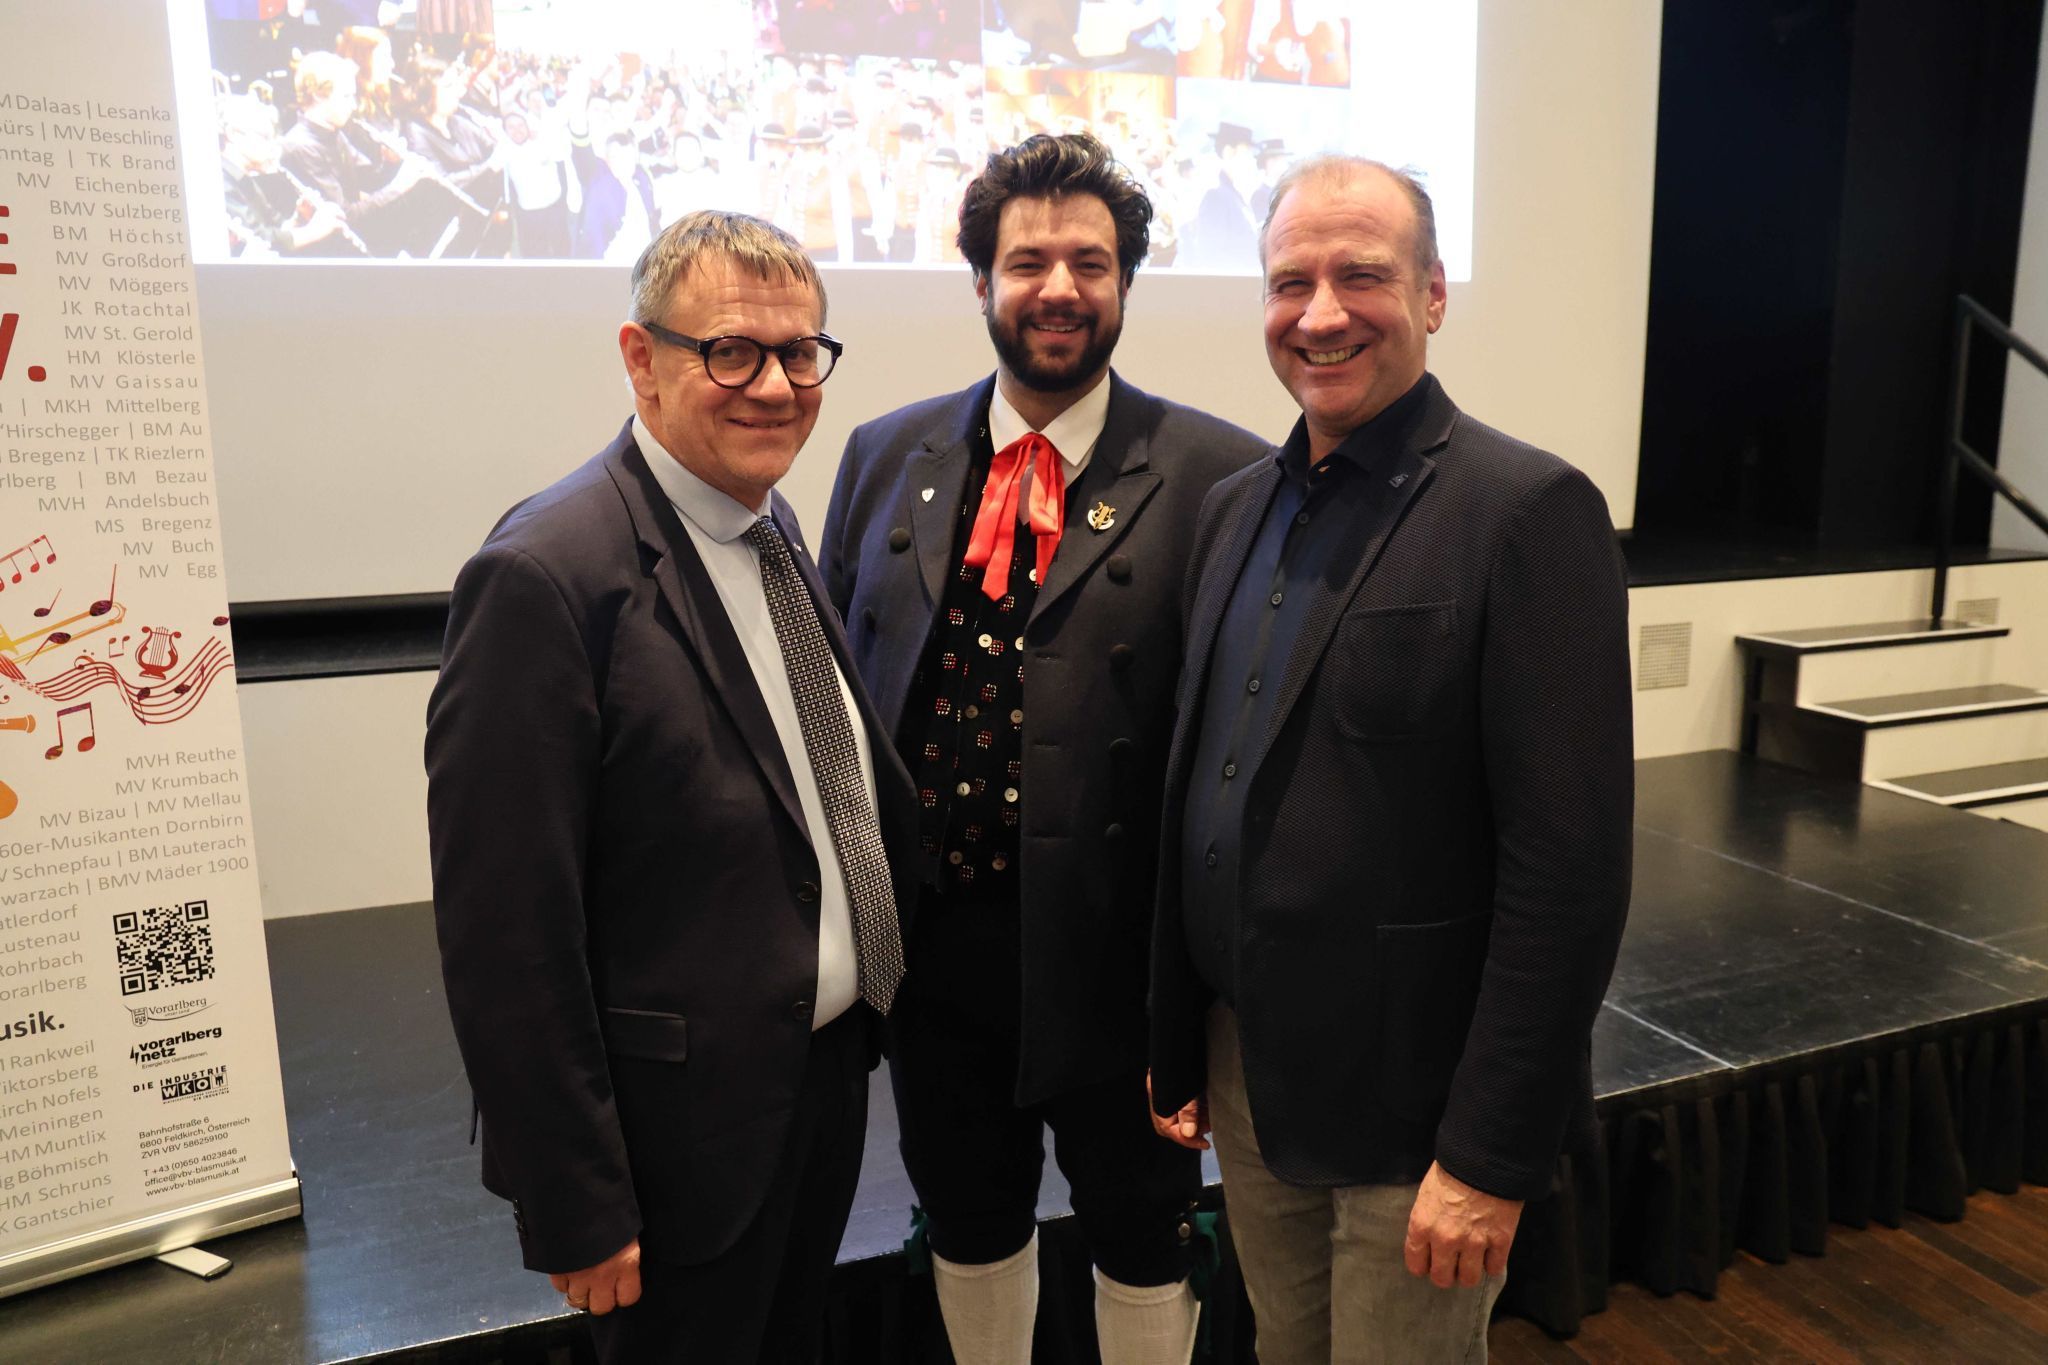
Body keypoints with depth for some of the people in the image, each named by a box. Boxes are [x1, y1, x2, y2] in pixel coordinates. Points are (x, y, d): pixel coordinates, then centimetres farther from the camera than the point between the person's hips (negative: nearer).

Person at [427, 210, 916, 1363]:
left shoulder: (772, 528, 4)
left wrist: (866, 1016, 9)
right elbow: (505, 932, -22)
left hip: (829, 1074, 8)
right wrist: (577, 1209, -17)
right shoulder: (548, 576, -23)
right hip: (687, 1127, -7)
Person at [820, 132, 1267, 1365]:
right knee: (969, 1217, 24)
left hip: (1112, 943, -3)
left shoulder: (1215, 477, -10)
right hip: (931, 938, 4)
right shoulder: (888, 457, 3)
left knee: (1142, 1229, 20)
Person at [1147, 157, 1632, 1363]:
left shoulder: (1529, 510, -15)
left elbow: (1572, 867, -18)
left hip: (1411, 1109, -6)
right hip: (1243, 1082, 6)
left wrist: (1490, 1157, -17)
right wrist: (1175, 1044, 10)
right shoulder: (1238, 507, 6)